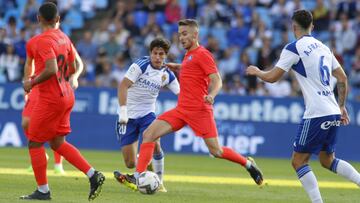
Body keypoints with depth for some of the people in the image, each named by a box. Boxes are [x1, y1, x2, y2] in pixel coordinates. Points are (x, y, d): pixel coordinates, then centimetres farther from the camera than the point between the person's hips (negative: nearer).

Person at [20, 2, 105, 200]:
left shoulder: (43, 41, -17)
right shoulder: (64, 38, 10)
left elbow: (51, 69, -28)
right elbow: (73, 68, 16)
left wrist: (32, 82, -15)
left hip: (50, 99, -9)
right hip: (66, 96, 9)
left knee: (34, 143, 3)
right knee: (57, 142, 15)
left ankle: (42, 190, 6)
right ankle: (93, 174, 6)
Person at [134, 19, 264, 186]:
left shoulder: (202, 54, -7)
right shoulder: (189, 55, 18)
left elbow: (216, 80, -15)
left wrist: (211, 95, -34)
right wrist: (177, 67, 30)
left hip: (199, 110, -8)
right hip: (181, 109, 8)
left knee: (216, 151, -7)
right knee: (149, 134, -7)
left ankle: (248, 164, 17)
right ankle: (138, 176, -10)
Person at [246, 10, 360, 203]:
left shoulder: (294, 48, -6)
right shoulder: (323, 47, 16)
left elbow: (272, 77, -5)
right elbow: (343, 79, 18)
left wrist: (256, 71, 15)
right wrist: (341, 106, 26)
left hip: (316, 114, -7)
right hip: (334, 114, 7)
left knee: (298, 161, 1)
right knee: (328, 160, 21)